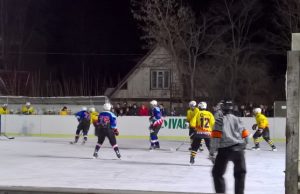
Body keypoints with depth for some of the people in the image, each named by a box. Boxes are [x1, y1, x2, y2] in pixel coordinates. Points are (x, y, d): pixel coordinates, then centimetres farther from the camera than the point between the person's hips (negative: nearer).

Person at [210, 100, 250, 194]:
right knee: (240, 173, 19)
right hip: (238, 149, 4)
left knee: (217, 173, 7)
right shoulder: (237, 119, 14)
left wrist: (212, 152, -6)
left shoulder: (220, 120, 0)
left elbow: (215, 136, -9)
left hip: (224, 150, -4)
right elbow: (245, 134, 14)